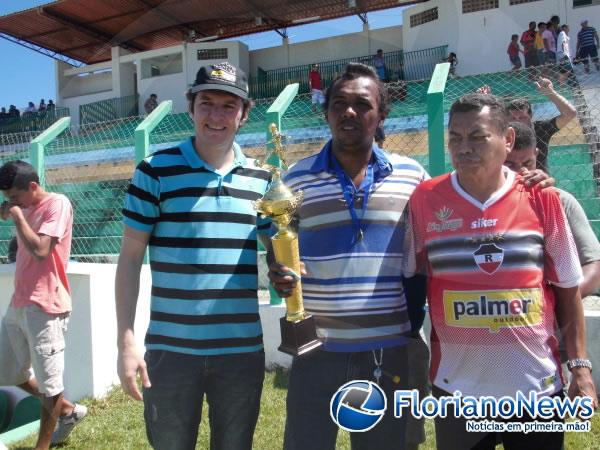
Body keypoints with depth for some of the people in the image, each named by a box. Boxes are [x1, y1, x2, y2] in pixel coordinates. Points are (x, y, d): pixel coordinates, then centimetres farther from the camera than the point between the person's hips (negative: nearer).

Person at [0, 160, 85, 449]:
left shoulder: (57, 203, -9)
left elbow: (40, 249, -20)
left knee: (48, 383, 1)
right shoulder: (27, 210, 16)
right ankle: (68, 410, 31)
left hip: (44, 307, -10)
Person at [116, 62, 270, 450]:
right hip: (170, 350, -2)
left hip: (242, 351, 3)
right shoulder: (155, 170, -5)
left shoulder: (261, 179, 3)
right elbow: (130, 258, -3)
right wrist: (126, 342, -7)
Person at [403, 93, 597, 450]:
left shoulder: (542, 199, -4)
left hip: (536, 387, 1)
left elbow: (568, 289, 4)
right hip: (457, 389, 0)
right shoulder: (425, 199, -6)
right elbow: (409, 282, 3)